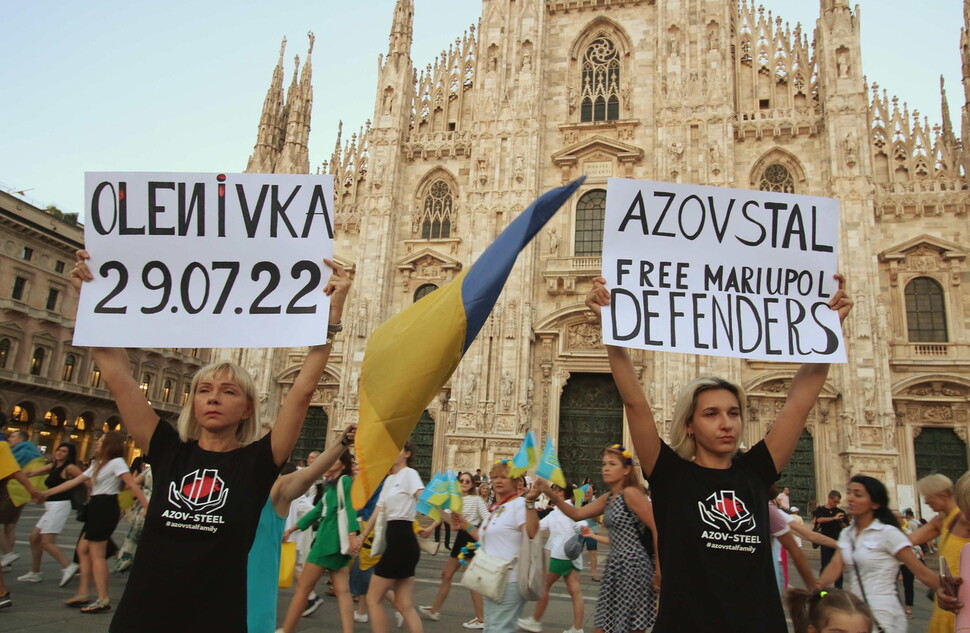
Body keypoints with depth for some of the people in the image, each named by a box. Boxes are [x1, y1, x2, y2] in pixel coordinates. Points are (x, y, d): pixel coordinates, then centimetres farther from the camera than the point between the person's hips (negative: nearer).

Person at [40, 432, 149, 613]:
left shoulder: (116, 462, -9)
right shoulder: (98, 465, 20)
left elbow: (133, 486, -17)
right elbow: (74, 482, 22)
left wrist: (147, 507, -25)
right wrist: (46, 493, 22)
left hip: (106, 508, -10)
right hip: (96, 508, 10)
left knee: (96, 554, -7)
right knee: (83, 549, 11)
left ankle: (103, 599, -4)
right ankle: (82, 594, 19)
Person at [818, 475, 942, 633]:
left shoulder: (888, 533, -11)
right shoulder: (846, 534, 6)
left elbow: (921, 572, -11)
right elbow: (835, 567, -7)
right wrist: (816, 587, -23)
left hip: (883, 615, -6)